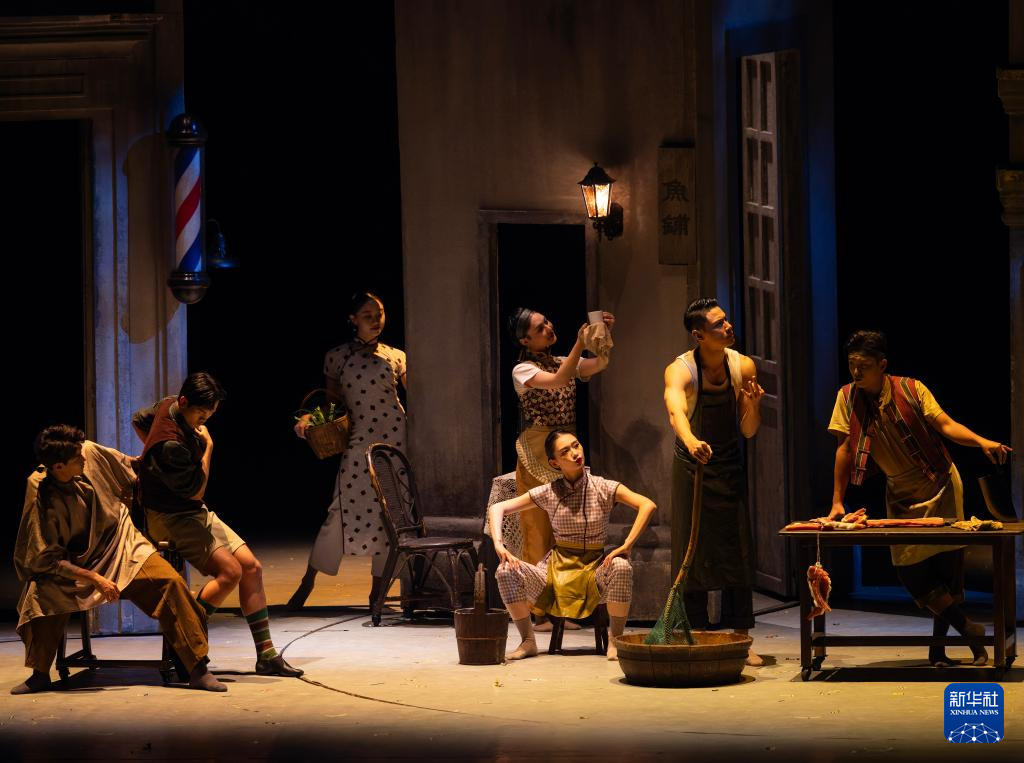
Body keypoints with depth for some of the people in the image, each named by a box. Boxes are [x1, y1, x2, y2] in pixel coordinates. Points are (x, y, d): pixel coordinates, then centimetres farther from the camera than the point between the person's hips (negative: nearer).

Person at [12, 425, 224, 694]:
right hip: (78, 565, -3)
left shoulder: (91, 453, -14)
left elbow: (131, 473, 7)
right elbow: (46, 559, -19)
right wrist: (94, 579, -25)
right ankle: (40, 674, -5)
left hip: (122, 545, 3)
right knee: (41, 595, -30)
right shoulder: (41, 499, -23)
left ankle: (198, 670, -16)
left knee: (169, 581, -23)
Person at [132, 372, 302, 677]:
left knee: (251, 567, -1)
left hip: (196, 514, 10)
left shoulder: (168, 407, 1)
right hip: (170, 520, -10)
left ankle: (266, 654, 0)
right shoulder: (170, 445, -28)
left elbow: (138, 420, 23)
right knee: (229, 572, -25)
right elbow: (196, 490, -17)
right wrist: (208, 446, -9)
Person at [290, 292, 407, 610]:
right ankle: (307, 582, 3)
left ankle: (377, 590, 11)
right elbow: (332, 401, 13)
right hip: (358, 441, -1)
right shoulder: (338, 356, 7)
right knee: (343, 512, -9)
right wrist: (308, 418, -2)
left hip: (395, 438, 1)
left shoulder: (395, 357, 9)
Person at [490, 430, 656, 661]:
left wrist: (626, 546, -26)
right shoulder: (548, 493, 0)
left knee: (621, 568, -35)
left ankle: (615, 641, -18)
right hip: (557, 568, 2)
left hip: (594, 570, -2)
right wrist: (498, 545, -16)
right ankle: (528, 642, -7)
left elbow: (647, 505, -18)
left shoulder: (603, 488, -6)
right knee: (506, 572, -23)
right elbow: (497, 508, 1)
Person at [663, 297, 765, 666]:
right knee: (693, 552, -3)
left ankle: (741, 640, 1)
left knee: (737, 550, -2)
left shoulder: (743, 367, -7)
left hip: (729, 466, 3)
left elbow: (748, 432, -1)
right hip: (691, 466, -3)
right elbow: (675, 411, -42)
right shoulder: (680, 370, -20)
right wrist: (691, 441, -62)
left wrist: (753, 404, -22)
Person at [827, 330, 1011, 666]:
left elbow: (945, 425, -16)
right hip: (901, 495, 3)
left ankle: (939, 646, 5)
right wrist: (837, 502, -8)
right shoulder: (848, 398, -6)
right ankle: (967, 629, 5)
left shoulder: (911, 389, -11)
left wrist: (981, 441, -34)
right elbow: (844, 448, -5)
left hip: (940, 486, -3)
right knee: (908, 567, -7)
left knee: (947, 560, -7)